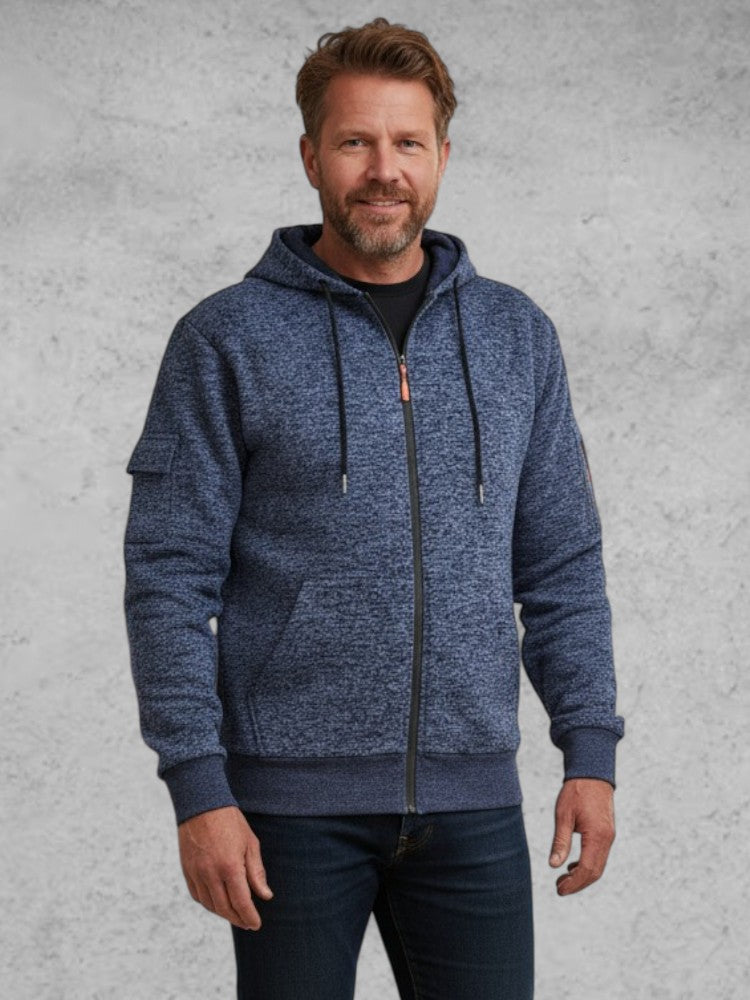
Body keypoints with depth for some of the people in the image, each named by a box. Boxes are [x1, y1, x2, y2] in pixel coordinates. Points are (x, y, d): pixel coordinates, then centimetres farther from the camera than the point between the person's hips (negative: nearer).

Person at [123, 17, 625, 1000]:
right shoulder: (227, 339, -2)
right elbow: (170, 578, -5)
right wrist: (198, 789, -11)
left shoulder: (517, 336, 9)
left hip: (472, 800, 3)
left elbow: (563, 567, 11)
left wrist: (591, 752, 3)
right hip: (293, 802, -3)